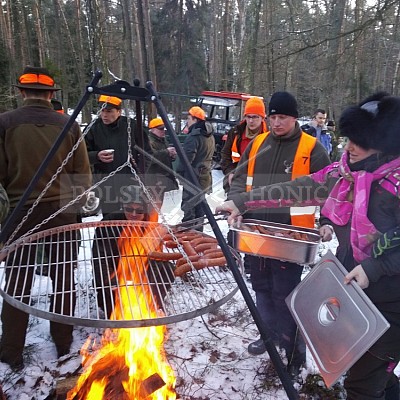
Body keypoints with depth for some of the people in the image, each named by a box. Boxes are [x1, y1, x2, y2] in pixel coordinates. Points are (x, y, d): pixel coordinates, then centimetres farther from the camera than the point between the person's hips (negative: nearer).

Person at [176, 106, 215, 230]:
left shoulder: (194, 136, -18)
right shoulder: (210, 136, 13)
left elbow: (187, 158, -21)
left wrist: (178, 172, -11)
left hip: (192, 177, -9)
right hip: (205, 176, 9)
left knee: (188, 206, -4)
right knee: (199, 206, 17)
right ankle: (198, 230, 27)